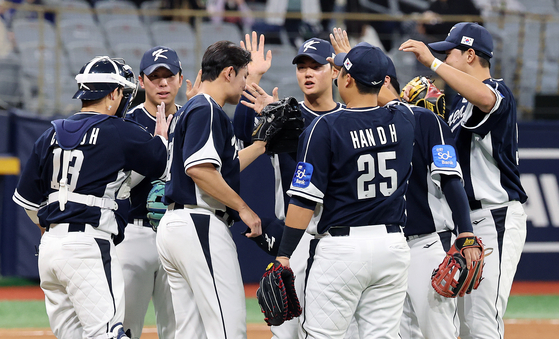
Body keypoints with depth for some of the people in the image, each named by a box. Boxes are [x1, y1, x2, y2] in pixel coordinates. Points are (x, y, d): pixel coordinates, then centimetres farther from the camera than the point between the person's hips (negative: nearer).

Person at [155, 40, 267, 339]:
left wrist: (263, 143, 30)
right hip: (201, 225, -11)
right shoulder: (207, 110, -9)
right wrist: (243, 207, -14)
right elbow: (199, 169, -21)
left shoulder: (186, 111, 22)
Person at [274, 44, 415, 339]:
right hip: (392, 245, 5)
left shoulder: (325, 127, -10)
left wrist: (283, 254, -8)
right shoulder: (403, 122, 4)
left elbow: (305, 199, -12)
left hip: (342, 247, -5)